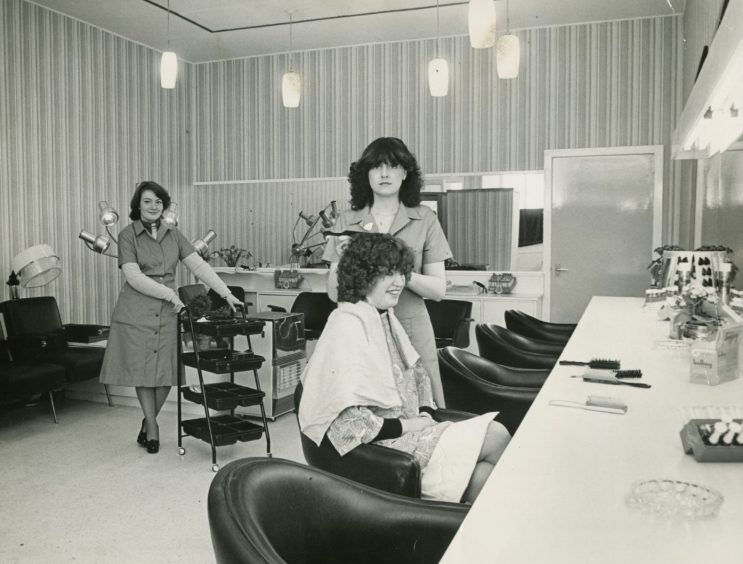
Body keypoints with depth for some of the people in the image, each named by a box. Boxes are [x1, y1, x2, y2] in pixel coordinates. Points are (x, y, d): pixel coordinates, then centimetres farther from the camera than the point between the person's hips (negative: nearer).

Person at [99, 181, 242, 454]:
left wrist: (226, 294, -6)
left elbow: (199, 265, 4)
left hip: (167, 312, 3)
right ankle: (152, 428, 18)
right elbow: (134, 277, -11)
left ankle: (147, 424, 24)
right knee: (143, 372, 2)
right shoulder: (128, 235, -1)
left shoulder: (173, 234, 10)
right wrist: (170, 293, -16)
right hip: (136, 313, -3)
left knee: (166, 373, 2)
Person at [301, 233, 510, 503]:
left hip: (409, 428, 9)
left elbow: (417, 371, 21)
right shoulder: (348, 324, -19)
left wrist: (426, 413, 3)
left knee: (496, 432, -8)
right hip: (380, 446, -9)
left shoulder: (384, 317, 11)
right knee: (496, 438, -12)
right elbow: (346, 419, -25)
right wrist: (404, 425, -17)